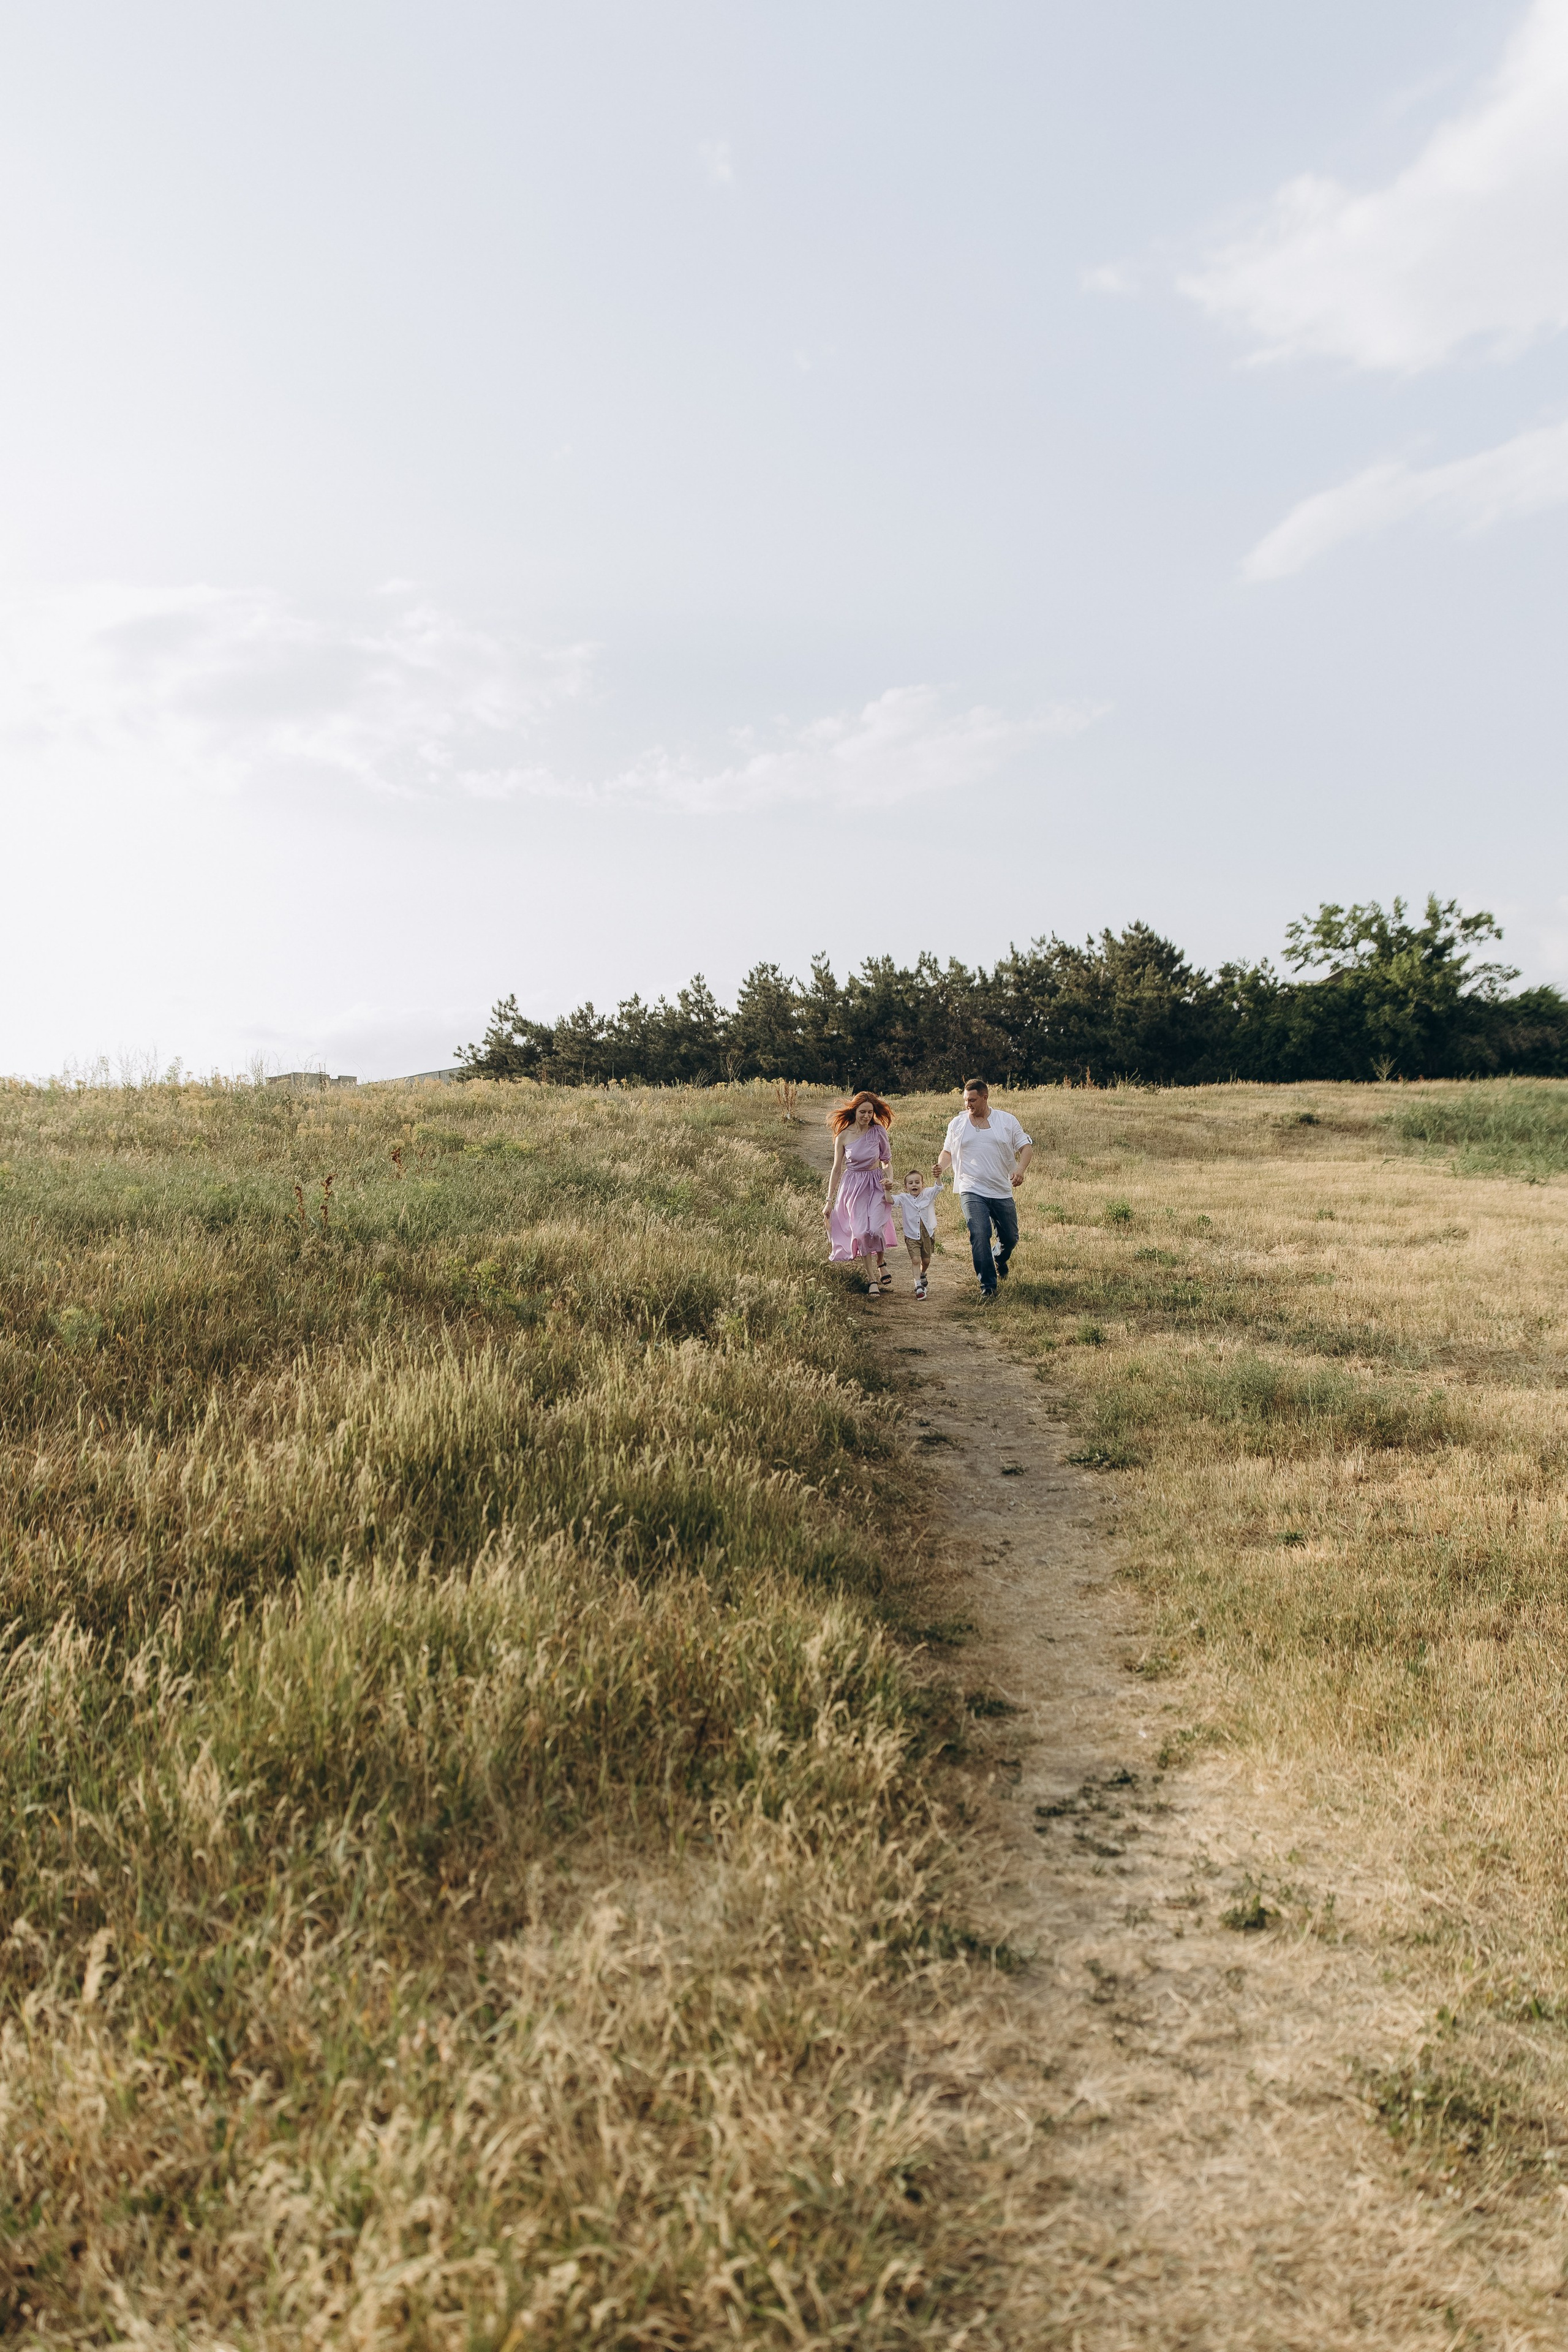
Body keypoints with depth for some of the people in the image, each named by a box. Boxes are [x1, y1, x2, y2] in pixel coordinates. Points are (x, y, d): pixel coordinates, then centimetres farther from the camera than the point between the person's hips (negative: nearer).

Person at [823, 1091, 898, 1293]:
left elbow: (887, 1161, 8)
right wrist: (829, 1201, 4)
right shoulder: (843, 1137, -5)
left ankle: (881, 1262, 14)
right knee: (860, 1232, -9)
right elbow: (837, 1169, 2)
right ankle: (872, 1279, 1)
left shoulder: (878, 1132, -5)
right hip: (853, 1186, 0)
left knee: (875, 1229, -17)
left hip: (875, 1185, 0)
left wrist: (889, 1179, -12)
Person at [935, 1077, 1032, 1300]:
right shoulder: (957, 1124, 6)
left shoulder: (1007, 1121, 3)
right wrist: (941, 1165, -9)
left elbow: (1026, 1148, 3)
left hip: (1003, 1192, 2)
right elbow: (947, 1152, 14)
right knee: (980, 1236, -19)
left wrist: (1020, 1169, -16)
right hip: (972, 1192, -1)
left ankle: (999, 1260, 47)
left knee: (1010, 1238, 12)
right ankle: (987, 1285, -10)